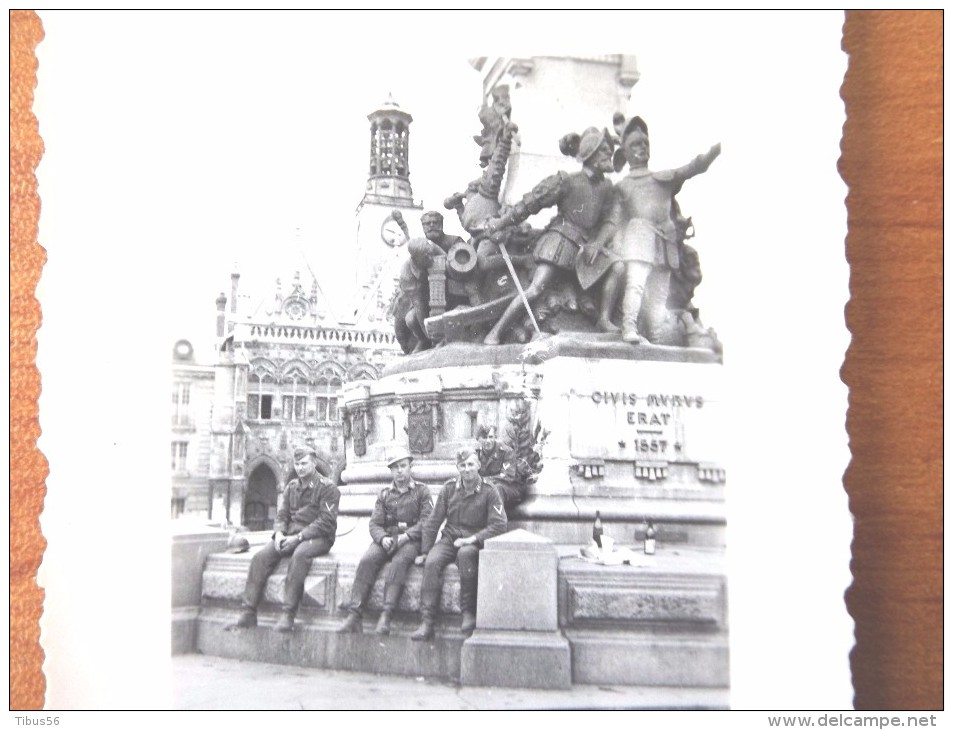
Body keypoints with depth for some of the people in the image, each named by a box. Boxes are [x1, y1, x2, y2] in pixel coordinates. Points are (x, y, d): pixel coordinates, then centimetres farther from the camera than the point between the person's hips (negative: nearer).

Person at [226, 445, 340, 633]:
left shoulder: (327, 487, -3)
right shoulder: (291, 487, 17)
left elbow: (326, 522, -12)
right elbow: (282, 515, 15)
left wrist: (299, 537, -20)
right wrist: (279, 533, -8)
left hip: (318, 537, -6)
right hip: (291, 534, 6)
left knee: (300, 554, -38)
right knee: (261, 556, -18)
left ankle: (288, 615, -39)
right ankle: (248, 613, -18)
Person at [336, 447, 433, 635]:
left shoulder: (422, 490, 9)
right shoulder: (385, 494, 18)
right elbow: (374, 523, 9)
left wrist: (406, 536, -17)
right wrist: (383, 538, -13)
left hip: (411, 540, -3)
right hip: (386, 539, 3)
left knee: (398, 562, -35)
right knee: (367, 560, -26)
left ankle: (386, 616, -44)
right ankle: (354, 616, -33)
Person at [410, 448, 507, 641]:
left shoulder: (489, 492, -3)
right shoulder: (449, 488, 6)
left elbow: (499, 525, -10)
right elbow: (432, 522, 9)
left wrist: (473, 539, -19)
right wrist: (424, 551, 4)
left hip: (474, 543, -3)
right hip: (449, 539, 3)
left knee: (466, 553, -38)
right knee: (432, 562, -27)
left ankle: (469, 613, -28)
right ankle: (426, 623, -29)